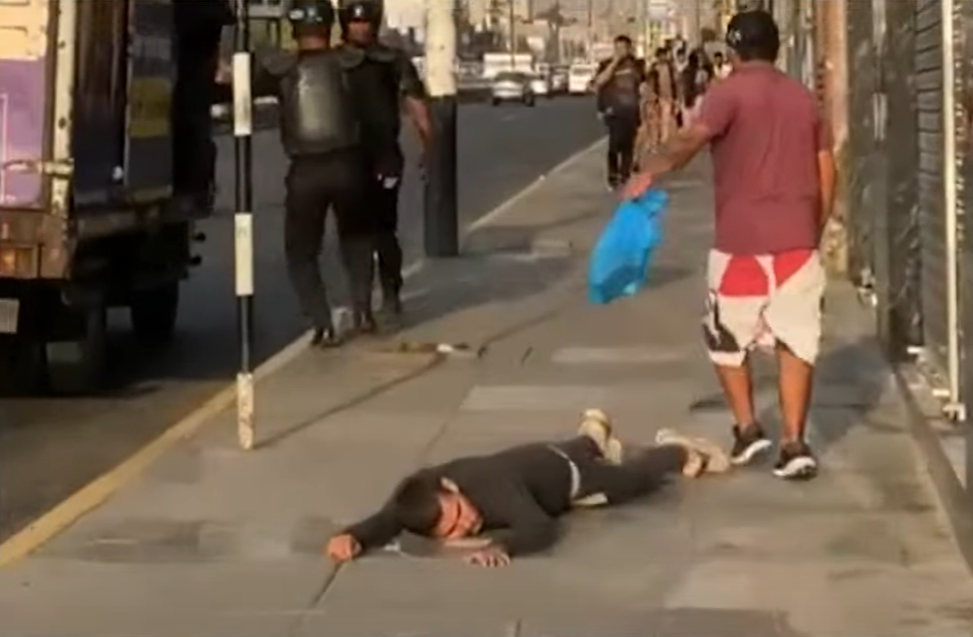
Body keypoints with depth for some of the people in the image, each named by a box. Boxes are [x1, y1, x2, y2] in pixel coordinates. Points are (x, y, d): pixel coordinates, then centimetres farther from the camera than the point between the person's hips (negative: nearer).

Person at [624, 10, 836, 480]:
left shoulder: (731, 91, -3)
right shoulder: (803, 97, 14)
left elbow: (693, 139, -23)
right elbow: (827, 172, 16)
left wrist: (650, 172, -28)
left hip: (741, 240, -4)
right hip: (796, 239, 4)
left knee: (727, 339, 14)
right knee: (795, 342, 4)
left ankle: (747, 429, 13)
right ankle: (794, 444, -1)